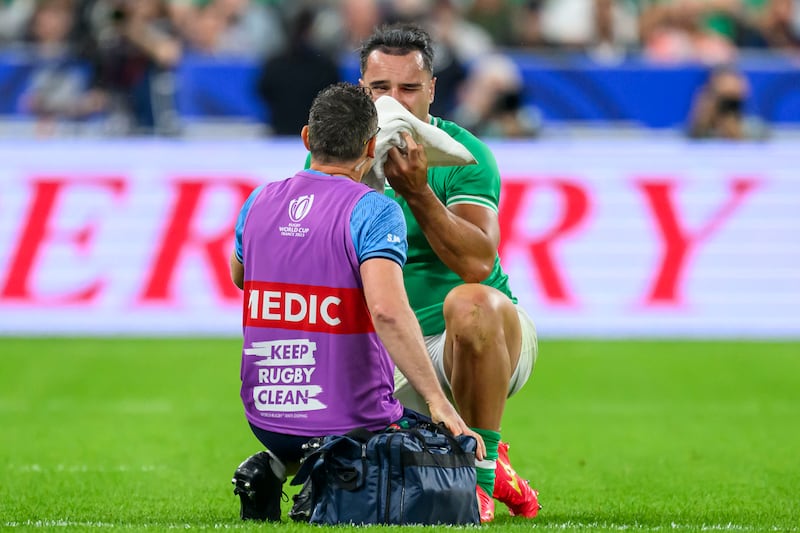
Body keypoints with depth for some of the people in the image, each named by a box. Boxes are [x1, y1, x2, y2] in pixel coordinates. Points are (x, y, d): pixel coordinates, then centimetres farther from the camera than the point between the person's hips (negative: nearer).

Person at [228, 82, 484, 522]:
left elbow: (238, 276, 24)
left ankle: (277, 469, 5)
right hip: (351, 421, -6)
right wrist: (438, 402, -29)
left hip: (265, 416, 6)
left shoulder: (259, 202, 3)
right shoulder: (374, 210, -15)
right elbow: (387, 309, -30)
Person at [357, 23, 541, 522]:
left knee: (469, 303, -40)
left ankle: (482, 464, -21)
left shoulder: (462, 154, -13)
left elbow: (478, 262, -26)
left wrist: (417, 193, -36)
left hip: (494, 339, -5)